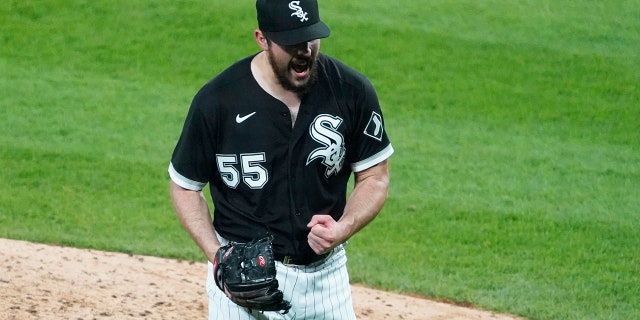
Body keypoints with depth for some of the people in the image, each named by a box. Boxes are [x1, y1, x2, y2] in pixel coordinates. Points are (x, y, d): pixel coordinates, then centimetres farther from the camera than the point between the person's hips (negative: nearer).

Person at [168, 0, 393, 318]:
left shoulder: (352, 91, -7)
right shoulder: (217, 101, -12)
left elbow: (374, 177, 4)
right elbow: (184, 185, 0)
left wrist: (344, 228, -16)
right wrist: (216, 254, -14)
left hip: (326, 274, 2)